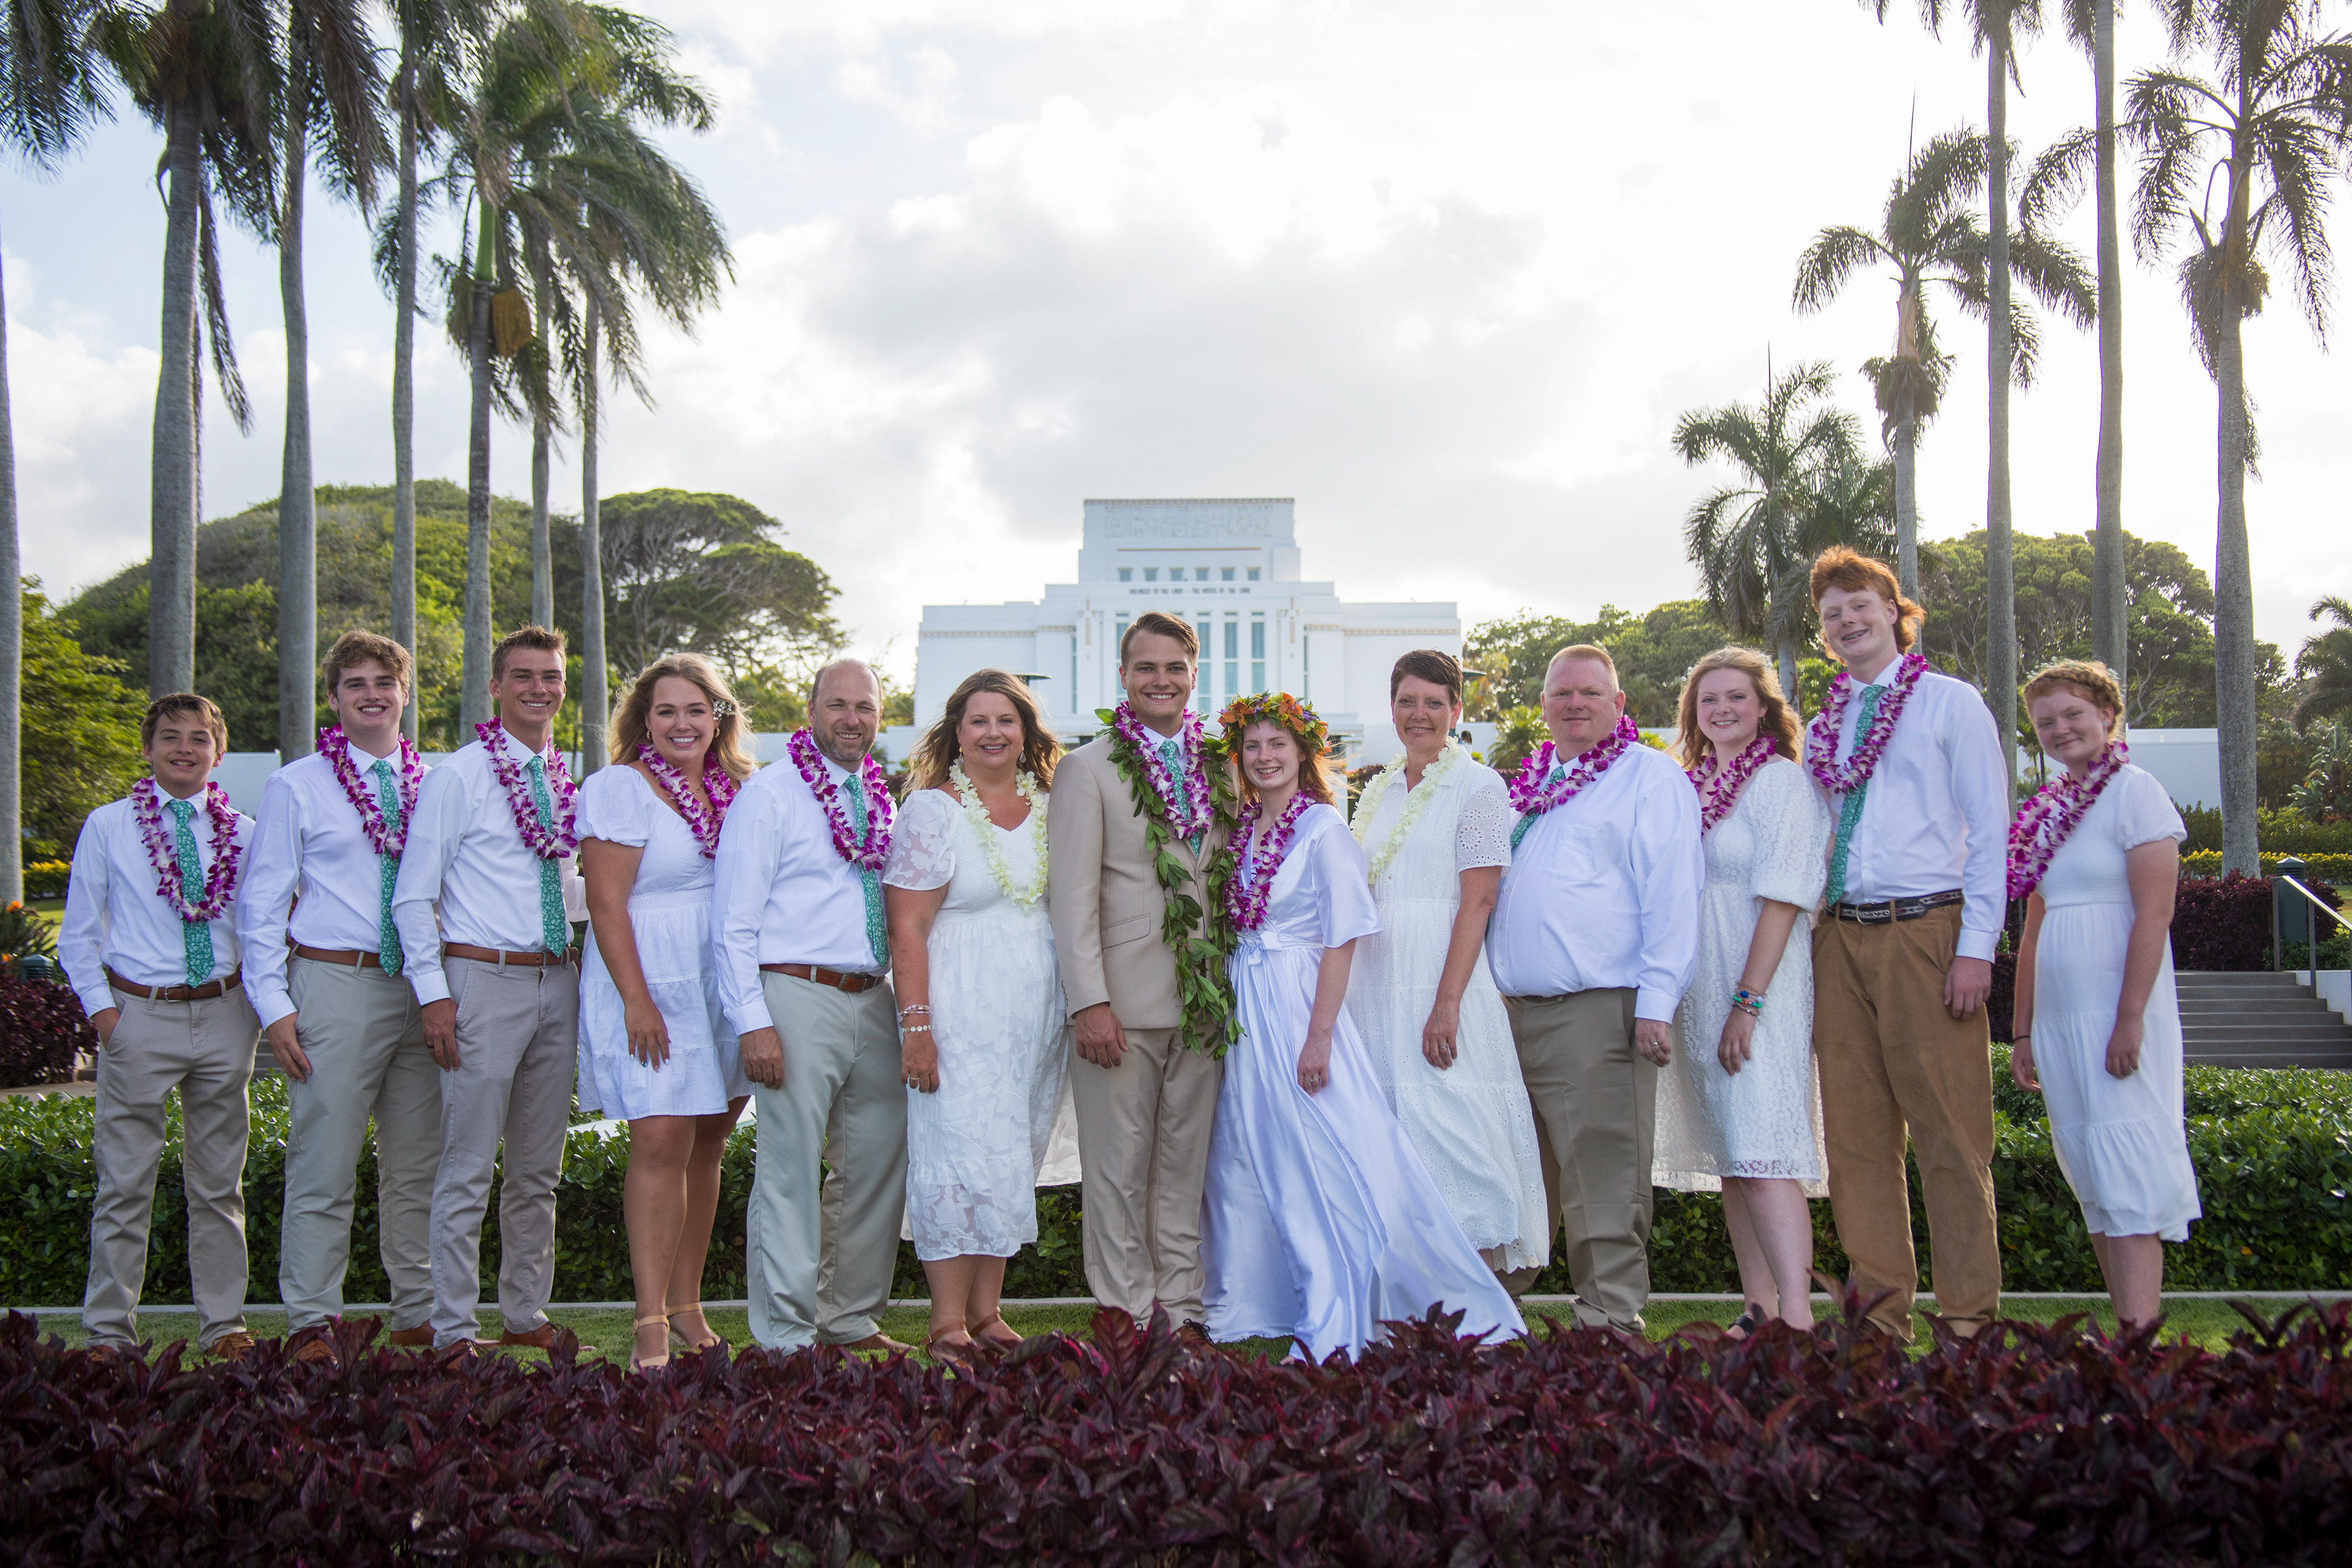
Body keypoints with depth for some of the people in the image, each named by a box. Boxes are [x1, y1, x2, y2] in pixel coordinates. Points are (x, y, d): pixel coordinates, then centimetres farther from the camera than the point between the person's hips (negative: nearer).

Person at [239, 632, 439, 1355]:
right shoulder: (296, 786, 3)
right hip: (335, 983, -3)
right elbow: (261, 905, 2)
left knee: (418, 1166, 9)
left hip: (423, 989, 4)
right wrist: (275, 1005, -6)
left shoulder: (431, 785, 12)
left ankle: (418, 1315, 18)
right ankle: (311, 1322, 6)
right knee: (324, 1165, -4)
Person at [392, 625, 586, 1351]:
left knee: (539, 1172, 13)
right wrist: (433, 993, -11)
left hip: (557, 983, 6)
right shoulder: (457, 776, -4)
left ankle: (526, 1314, 24)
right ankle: (454, 1331, 6)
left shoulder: (569, 781, 13)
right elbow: (414, 896, -6)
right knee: (469, 1169, -3)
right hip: (484, 983, -6)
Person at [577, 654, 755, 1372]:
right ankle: (651, 1325, -7)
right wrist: (637, 1000, -17)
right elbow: (606, 904, -11)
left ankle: (686, 1305, 19)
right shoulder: (619, 788, -5)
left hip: (725, 987, 6)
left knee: (706, 1145, 9)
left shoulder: (736, 788, 12)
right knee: (661, 1144, -11)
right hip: (651, 988, -6)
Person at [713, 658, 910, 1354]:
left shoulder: (879, 800, 16)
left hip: (872, 1002, 7)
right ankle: (786, 1340, 4)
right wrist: (753, 1022, -16)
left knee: (879, 1165, 10)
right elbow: (734, 921, -8)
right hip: (797, 997, -7)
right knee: (790, 1172, -5)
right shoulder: (769, 793, -3)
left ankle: (850, 1320, 23)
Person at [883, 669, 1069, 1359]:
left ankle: (987, 1312, 17)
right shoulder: (932, 810, -5)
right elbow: (907, 928, -9)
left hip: (1040, 1017, 5)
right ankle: (948, 1327, -1)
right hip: (961, 1014, -5)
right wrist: (916, 1026, -16)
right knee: (963, 1159, -8)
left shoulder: (1050, 809, 10)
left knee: (1014, 1164, 9)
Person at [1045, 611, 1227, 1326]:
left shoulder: (1216, 767, 14)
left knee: (1186, 1167, 10)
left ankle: (1182, 1308, 19)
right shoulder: (1086, 768, -1)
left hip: (1203, 999, 5)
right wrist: (1090, 1003, -15)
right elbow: (1072, 896, -7)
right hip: (1121, 1003, -4)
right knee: (1119, 1172, 1)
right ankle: (1126, 1316, 10)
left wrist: (1232, 989, 11)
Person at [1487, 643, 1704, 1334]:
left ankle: (1611, 1323, 2)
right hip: (1510, 1011, 6)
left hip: (1598, 1012, -6)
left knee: (1602, 1176, -5)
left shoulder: (1651, 777, 2)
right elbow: (1489, 889, 28)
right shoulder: (1528, 786, 21)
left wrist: (1657, 1002, -14)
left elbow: (1671, 893, -7)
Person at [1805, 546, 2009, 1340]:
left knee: (1948, 1127, -4)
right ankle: (1881, 1310, 15)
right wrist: (1814, 930, 6)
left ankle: (1969, 1318, 3)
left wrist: (1977, 946, -10)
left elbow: (1989, 829, -2)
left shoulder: (1951, 703, 3)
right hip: (1840, 937, 5)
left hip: (1925, 931, -5)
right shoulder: (1823, 727, 16)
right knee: (1856, 1129, 6)